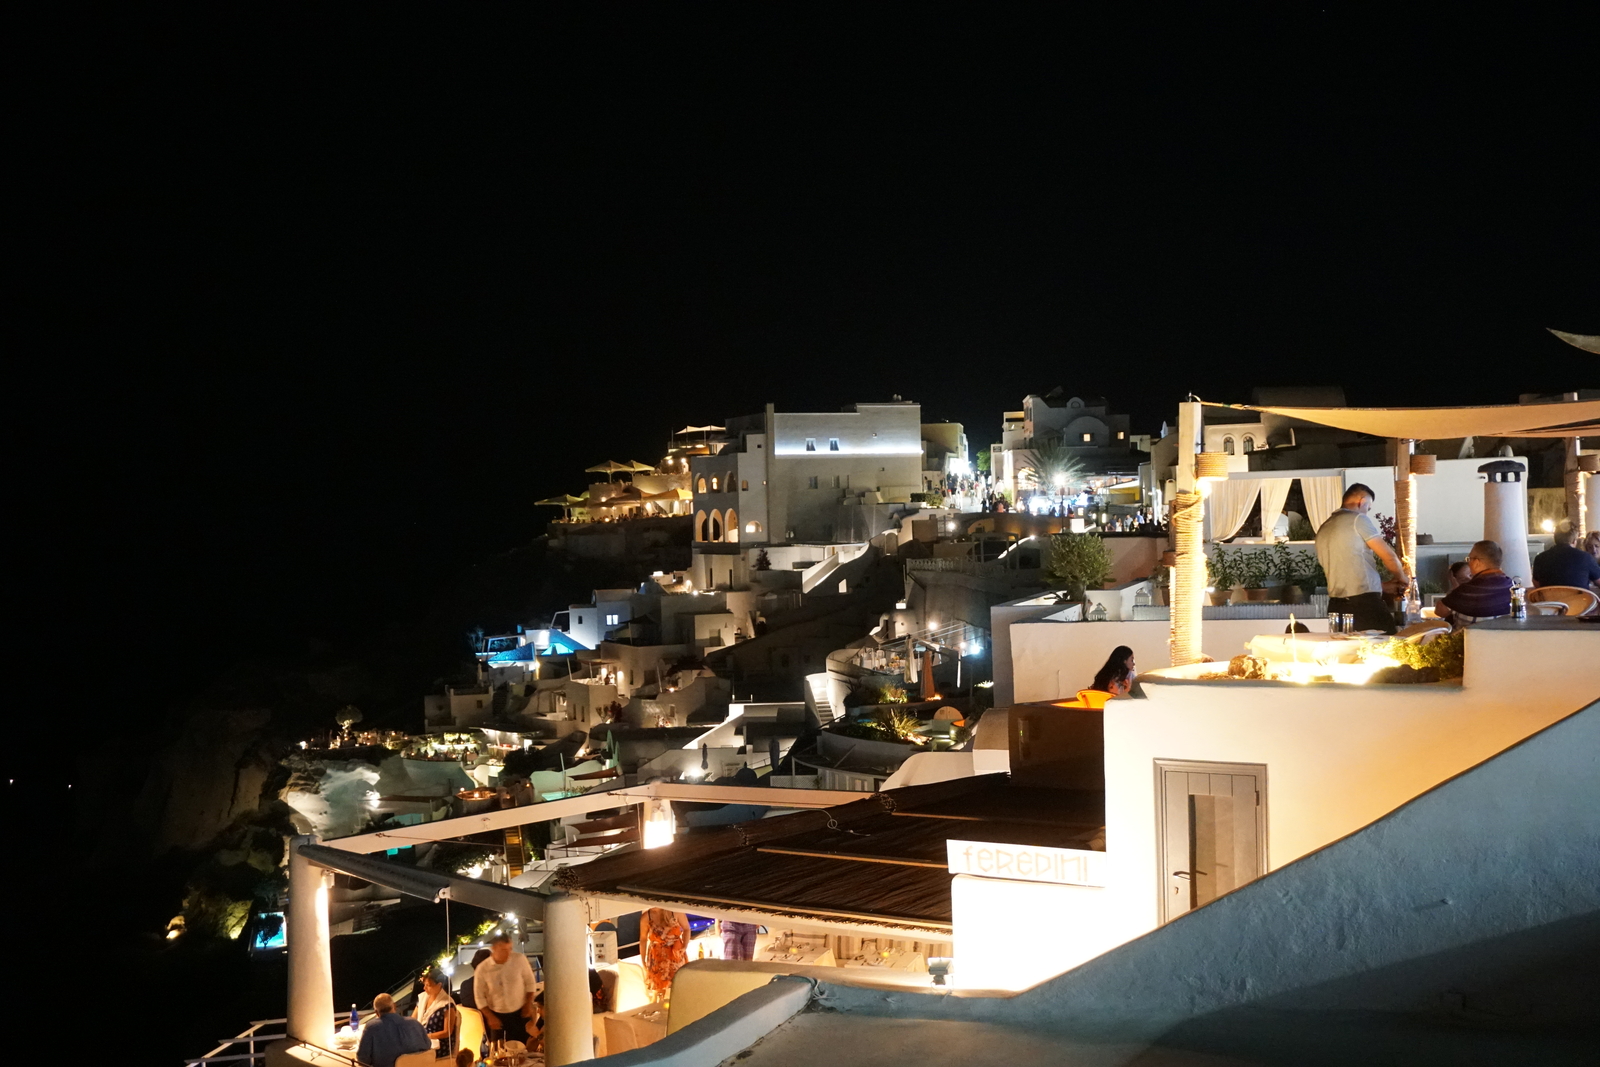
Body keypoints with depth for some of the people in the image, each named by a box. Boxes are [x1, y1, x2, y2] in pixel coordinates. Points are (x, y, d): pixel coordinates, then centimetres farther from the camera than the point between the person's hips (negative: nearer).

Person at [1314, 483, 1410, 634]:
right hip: (1365, 602, -7)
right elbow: (1389, 557, -3)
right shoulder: (1358, 519, -3)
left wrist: (1382, 585, 29)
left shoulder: (1323, 530, 17)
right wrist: (1403, 578, 18)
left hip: (1336, 605, 7)